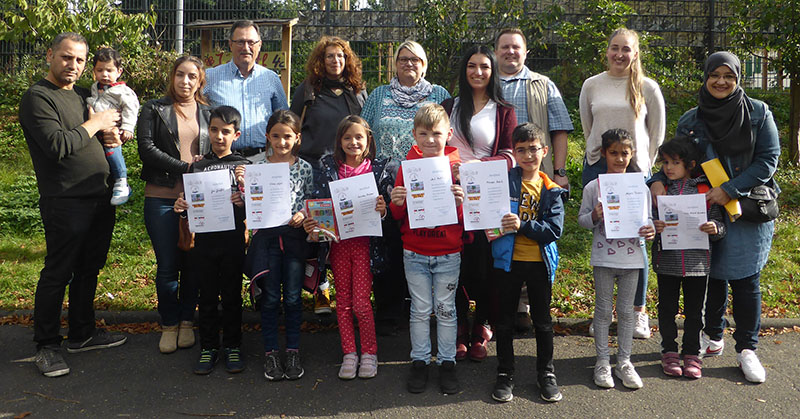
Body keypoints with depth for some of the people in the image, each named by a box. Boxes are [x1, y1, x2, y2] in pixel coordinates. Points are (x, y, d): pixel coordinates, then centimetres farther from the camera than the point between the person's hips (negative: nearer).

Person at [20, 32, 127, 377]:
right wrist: (95, 124, -12)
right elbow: (57, 146, -21)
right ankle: (46, 345, 12)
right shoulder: (37, 97, -9)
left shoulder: (82, 95, 16)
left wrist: (109, 135, 5)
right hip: (65, 202, -8)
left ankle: (82, 333, 28)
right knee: (58, 273, -1)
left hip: (100, 199, 8)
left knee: (88, 269, 15)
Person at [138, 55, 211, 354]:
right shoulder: (154, 110, 7)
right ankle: (169, 324, 17)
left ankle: (187, 321, 22)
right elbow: (146, 148, -5)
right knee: (167, 265, 0)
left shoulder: (208, 114, 14)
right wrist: (185, 167, -11)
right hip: (162, 198, -2)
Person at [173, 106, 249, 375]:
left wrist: (243, 203, -21)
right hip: (204, 240, 2)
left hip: (233, 241, -2)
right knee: (207, 297, 9)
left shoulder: (243, 166, 3)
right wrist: (181, 208, -10)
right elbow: (190, 206, 11)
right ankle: (208, 347, 21)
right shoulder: (197, 166, 9)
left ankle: (232, 346, 20)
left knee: (232, 296, 7)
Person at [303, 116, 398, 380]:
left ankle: (369, 353, 15)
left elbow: (390, 208, 1)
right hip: (338, 241, 3)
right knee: (343, 301, 9)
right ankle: (349, 353, 21)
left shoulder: (379, 169, 0)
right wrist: (311, 224, -18)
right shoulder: (329, 169, 4)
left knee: (361, 302, -4)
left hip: (365, 241, -2)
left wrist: (383, 211, -21)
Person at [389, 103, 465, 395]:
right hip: (415, 253, 1)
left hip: (448, 253, -1)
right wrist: (397, 203, -18)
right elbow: (398, 215, 4)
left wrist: (460, 203, -21)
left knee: (446, 310, 9)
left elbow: (466, 217, -1)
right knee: (420, 310, 9)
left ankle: (447, 363, 22)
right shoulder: (408, 166, 0)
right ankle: (419, 362, 22)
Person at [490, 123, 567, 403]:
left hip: (540, 262, 1)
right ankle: (505, 374, 25)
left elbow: (555, 229, -10)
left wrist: (522, 225, -22)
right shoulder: (504, 181, -4)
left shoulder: (551, 191, -1)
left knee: (543, 320, 14)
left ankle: (546, 373, 30)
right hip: (508, 261, -1)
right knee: (505, 320, 10)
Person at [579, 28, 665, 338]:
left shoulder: (647, 88, 3)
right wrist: (600, 153, 12)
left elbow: (657, 132, 8)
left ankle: (639, 312, 11)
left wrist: (643, 164, 4)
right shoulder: (592, 85, 7)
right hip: (597, 167, 2)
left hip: (635, 170, -1)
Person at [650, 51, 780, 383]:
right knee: (713, 274, 10)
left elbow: (768, 160, -7)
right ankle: (713, 337, 28)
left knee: (744, 278, 0)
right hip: (706, 210, 2)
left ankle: (747, 349, 14)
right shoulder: (691, 120, 4)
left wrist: (729, 190, -16)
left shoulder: (758, 113, -3)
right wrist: (658, 181, -15)